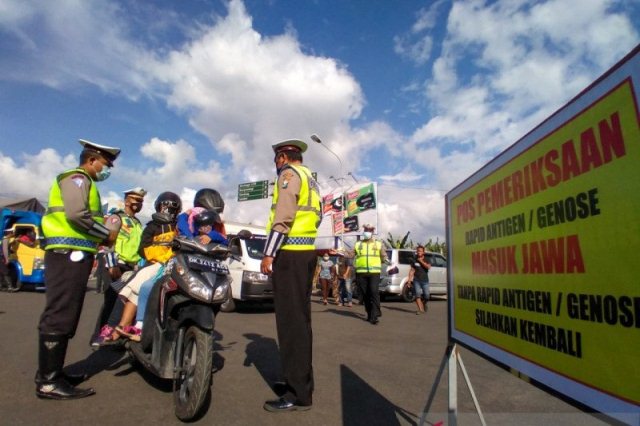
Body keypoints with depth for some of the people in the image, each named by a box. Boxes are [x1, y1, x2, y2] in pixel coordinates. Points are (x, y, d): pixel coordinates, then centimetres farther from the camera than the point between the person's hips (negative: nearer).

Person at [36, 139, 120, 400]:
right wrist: (107, 235, -10)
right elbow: (76, 214, -21)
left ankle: (51, 372, 20)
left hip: (71, 254, 11)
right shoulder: (77, 178, -6)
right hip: (69, 253, -11)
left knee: (64, 316, 12)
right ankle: (48, 382, -7)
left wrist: (98, 238, 11)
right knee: (59, 315, -10)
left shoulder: (82, 182, 26)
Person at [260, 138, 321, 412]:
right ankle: (300, 381, 23)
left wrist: (269, 254, -18)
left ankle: (299, 394, -2)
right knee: (300, 319, 13)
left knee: (290, 321, -7)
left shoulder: (289, 174, -5)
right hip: (307, 253, 10)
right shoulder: (310, 180, 23)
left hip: (290, 254, -10)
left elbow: (284, 217, -17)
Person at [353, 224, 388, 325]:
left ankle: (374, 316, -9)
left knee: (374, 293, -12)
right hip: (361, 273, 2)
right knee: (365, 294, 8)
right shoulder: (358, 244, 14)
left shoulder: (378, 244, 12)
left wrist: (385, 260, -11)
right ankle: (369, 314, 22)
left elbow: (383, 256, 9)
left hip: (374, 272, -2)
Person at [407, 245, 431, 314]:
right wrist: (409, 279, -2)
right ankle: (420, 309, -10)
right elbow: (412, 270, 6)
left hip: (425, 280, 0)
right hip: (416, 280, 0)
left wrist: (421, 261, -15)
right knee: (417, 294, -12)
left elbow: (428, 267, -15)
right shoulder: (414, 260, 6)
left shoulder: (426, 260, 5)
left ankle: (424, 304, 32)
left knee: (426, 295, 0)